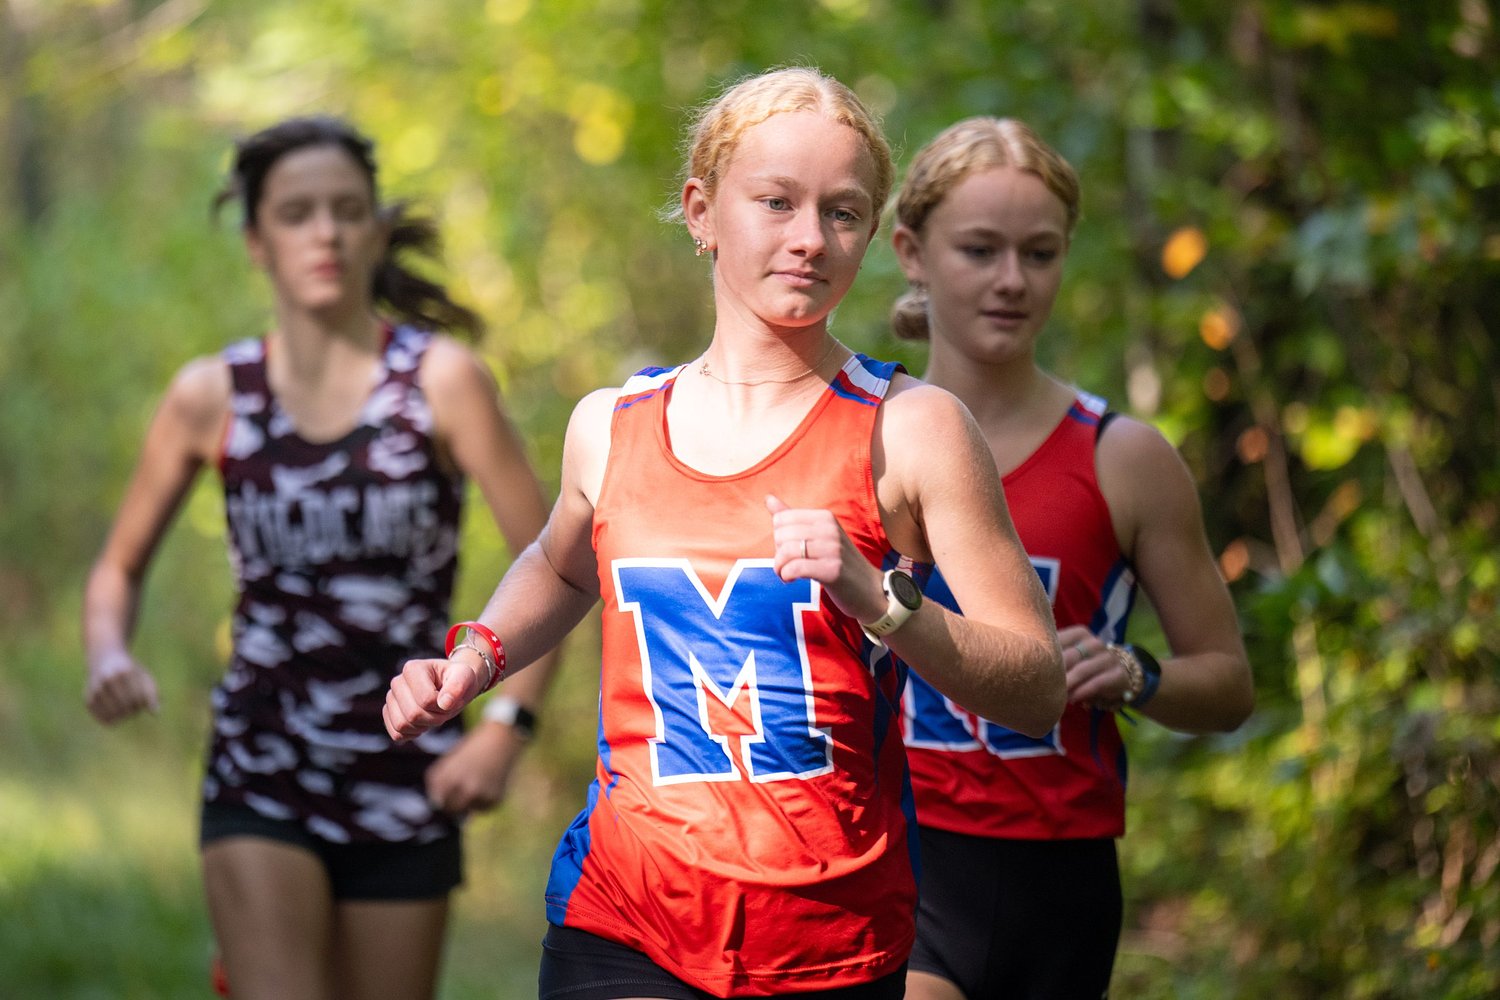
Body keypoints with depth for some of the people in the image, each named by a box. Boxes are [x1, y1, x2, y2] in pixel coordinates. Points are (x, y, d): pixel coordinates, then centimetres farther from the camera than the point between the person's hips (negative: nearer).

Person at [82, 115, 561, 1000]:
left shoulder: (440, 380, -6)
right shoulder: (212, 398, 0)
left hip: (407, 785, 0)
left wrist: (507, 727, -12)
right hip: (261, 776, 0)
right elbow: (120, 568, 12)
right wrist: (109, 658, -9)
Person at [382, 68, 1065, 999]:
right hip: (621, 922, 1)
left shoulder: (910, 429, -3)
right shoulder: (611, 426, 8)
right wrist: (472, 661, 15)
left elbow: (1038, 689, -6)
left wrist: (877, 599, -19)